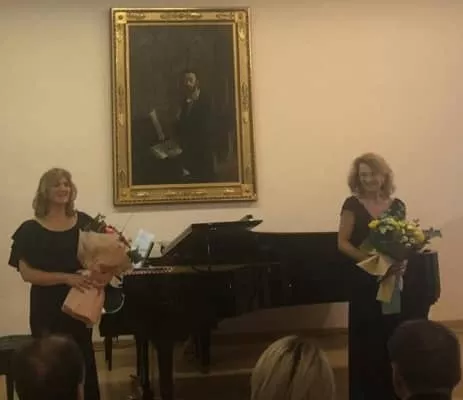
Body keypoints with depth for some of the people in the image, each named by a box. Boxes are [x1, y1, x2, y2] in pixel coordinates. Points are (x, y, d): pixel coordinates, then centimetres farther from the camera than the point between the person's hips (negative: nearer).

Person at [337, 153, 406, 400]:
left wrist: (401, 260, -11)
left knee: (391, 338, 6)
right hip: (364, 281, -3)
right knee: (366, 341, 0)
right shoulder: (353, 205, -4)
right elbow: (343, 243, -7)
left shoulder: (397, 206, 6)